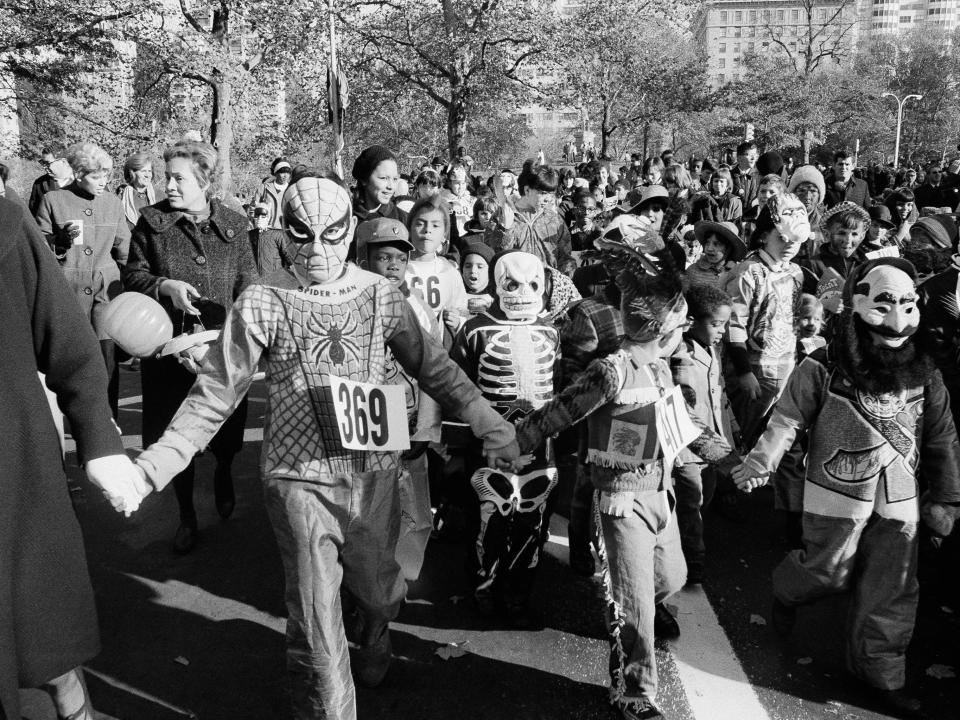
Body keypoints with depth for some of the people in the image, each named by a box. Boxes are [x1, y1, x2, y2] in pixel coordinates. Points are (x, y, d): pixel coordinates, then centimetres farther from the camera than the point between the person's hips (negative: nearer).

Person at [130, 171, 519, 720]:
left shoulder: (382, 295, -1)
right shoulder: (262, 304, -7)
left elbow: (433, 367, 6)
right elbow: (214, 397, -4)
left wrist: (492, 426, 4)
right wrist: (153, 466, -12)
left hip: (375, 473, 3)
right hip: (301, 479, -2)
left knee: (380, 591, 20)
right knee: (316, 624, 2)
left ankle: (375, 644, 55)